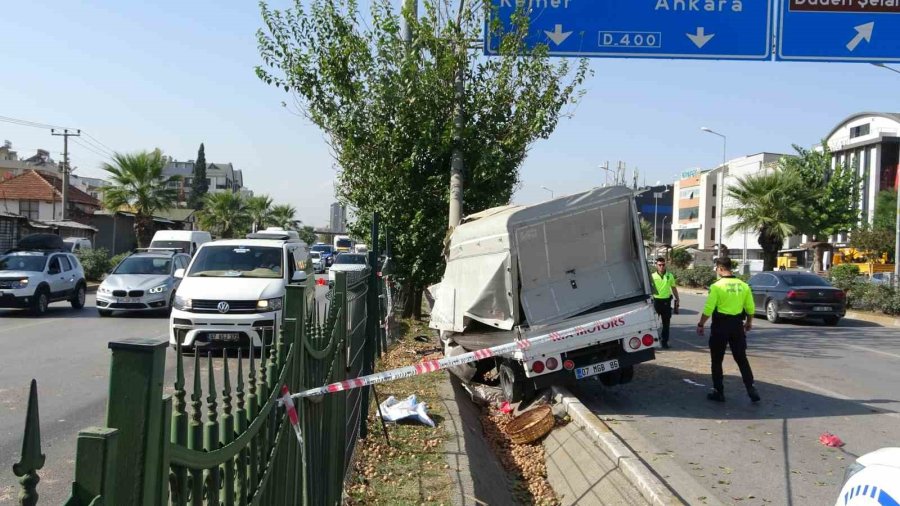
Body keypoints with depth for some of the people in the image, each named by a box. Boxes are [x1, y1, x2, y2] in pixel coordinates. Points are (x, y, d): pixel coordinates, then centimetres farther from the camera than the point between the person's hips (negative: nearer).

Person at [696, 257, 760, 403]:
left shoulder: (717, 286, -13)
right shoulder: (743, 285, 2)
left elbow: (708, 309, -15)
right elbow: (750, 308, 7)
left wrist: (700, 324, -5)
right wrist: (749, 322, 23)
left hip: (721, 326, -4)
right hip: (737, 325, 5)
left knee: (717, 361, 8)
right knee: (742, 359, 14)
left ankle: (719, 392, 11)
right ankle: (751, 389, 9)